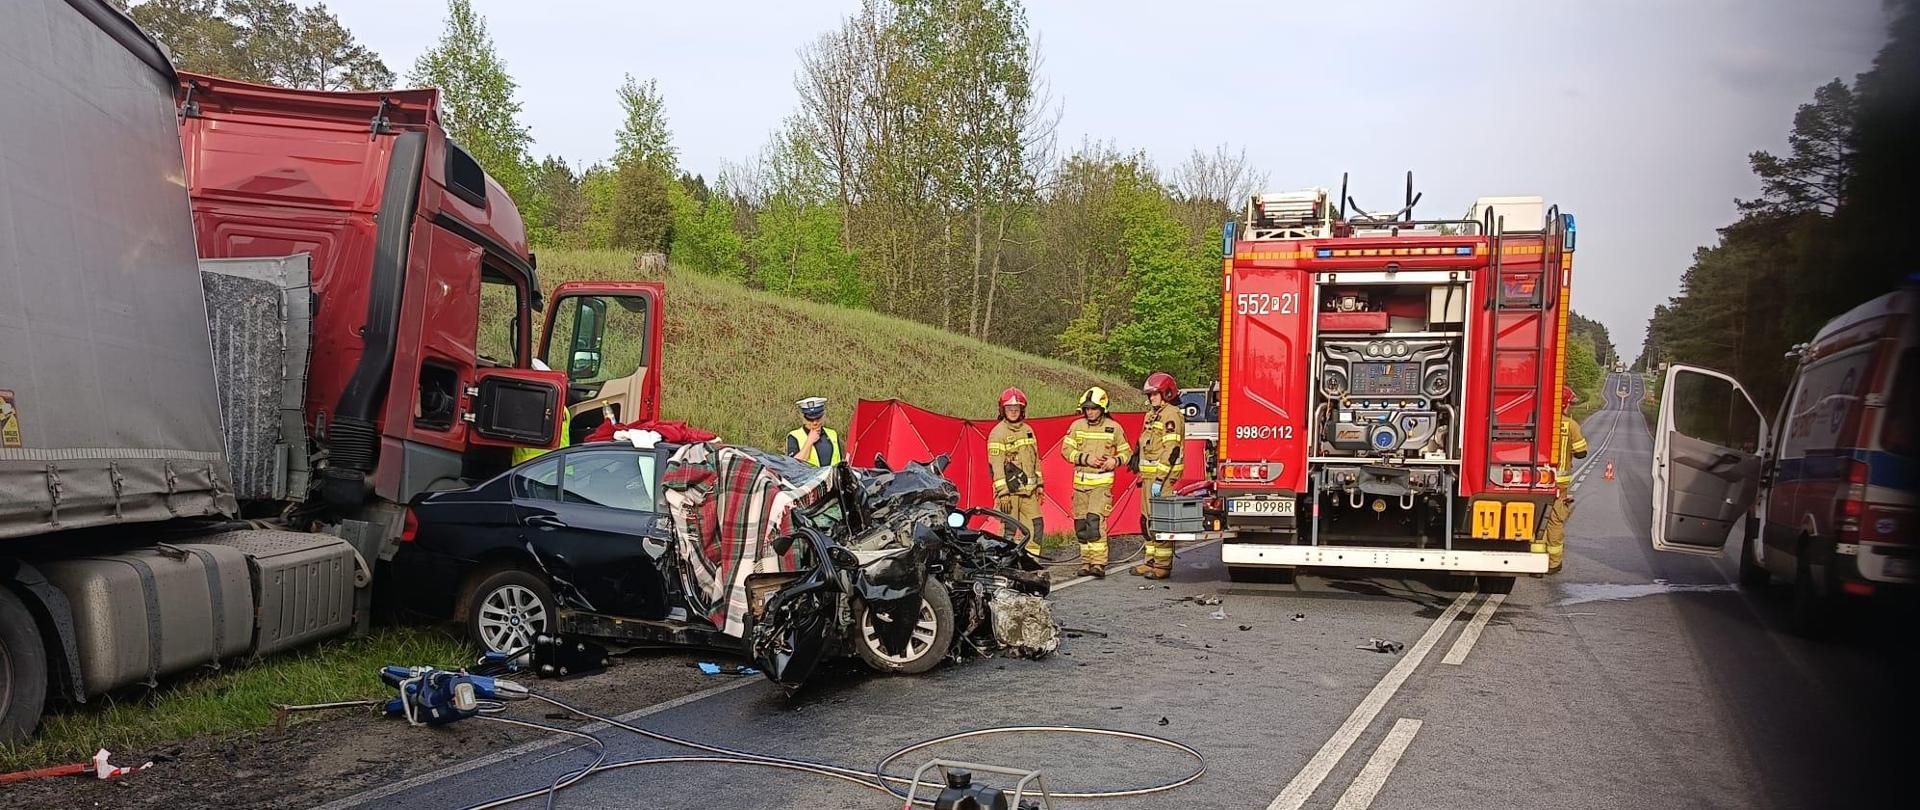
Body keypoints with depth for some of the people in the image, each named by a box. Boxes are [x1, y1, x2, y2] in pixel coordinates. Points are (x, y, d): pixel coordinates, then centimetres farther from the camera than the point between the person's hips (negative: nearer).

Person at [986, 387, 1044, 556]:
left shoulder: (1028, 430, 14)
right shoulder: (998, 433, -8)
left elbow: (1035, 459, 21)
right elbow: (996, 465, -13)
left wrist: (1039, 484, 17)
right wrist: (1002, 493, -17)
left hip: (1028, 490, 7)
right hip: (1009, 490, -7)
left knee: (1035, 526, 5)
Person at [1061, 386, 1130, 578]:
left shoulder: (1113, 428, 1)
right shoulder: (1077, 426, 6)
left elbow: (1126, 452, 10)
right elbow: (1066, 449, 0)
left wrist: (1115, 460, -11)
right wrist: (1085, 458, -14)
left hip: (1102, 482, -4)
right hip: (1081, 482, 4)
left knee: (1095, 521, -17)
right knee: (1081, 525, 6)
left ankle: (1099, 564, -17)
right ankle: (1086, 561, 17)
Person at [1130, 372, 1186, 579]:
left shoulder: (1171, 415, -11)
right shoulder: (1152, 415, 19)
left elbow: (1171, 450, -18)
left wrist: (1160, 479, -22)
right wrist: (1141, 475, 22)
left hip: (1164, 476, -10)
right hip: (1149, 475, 10)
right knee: (1147, 520, 12)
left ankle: (1163, 565, -5)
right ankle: (1151, 561, 19)